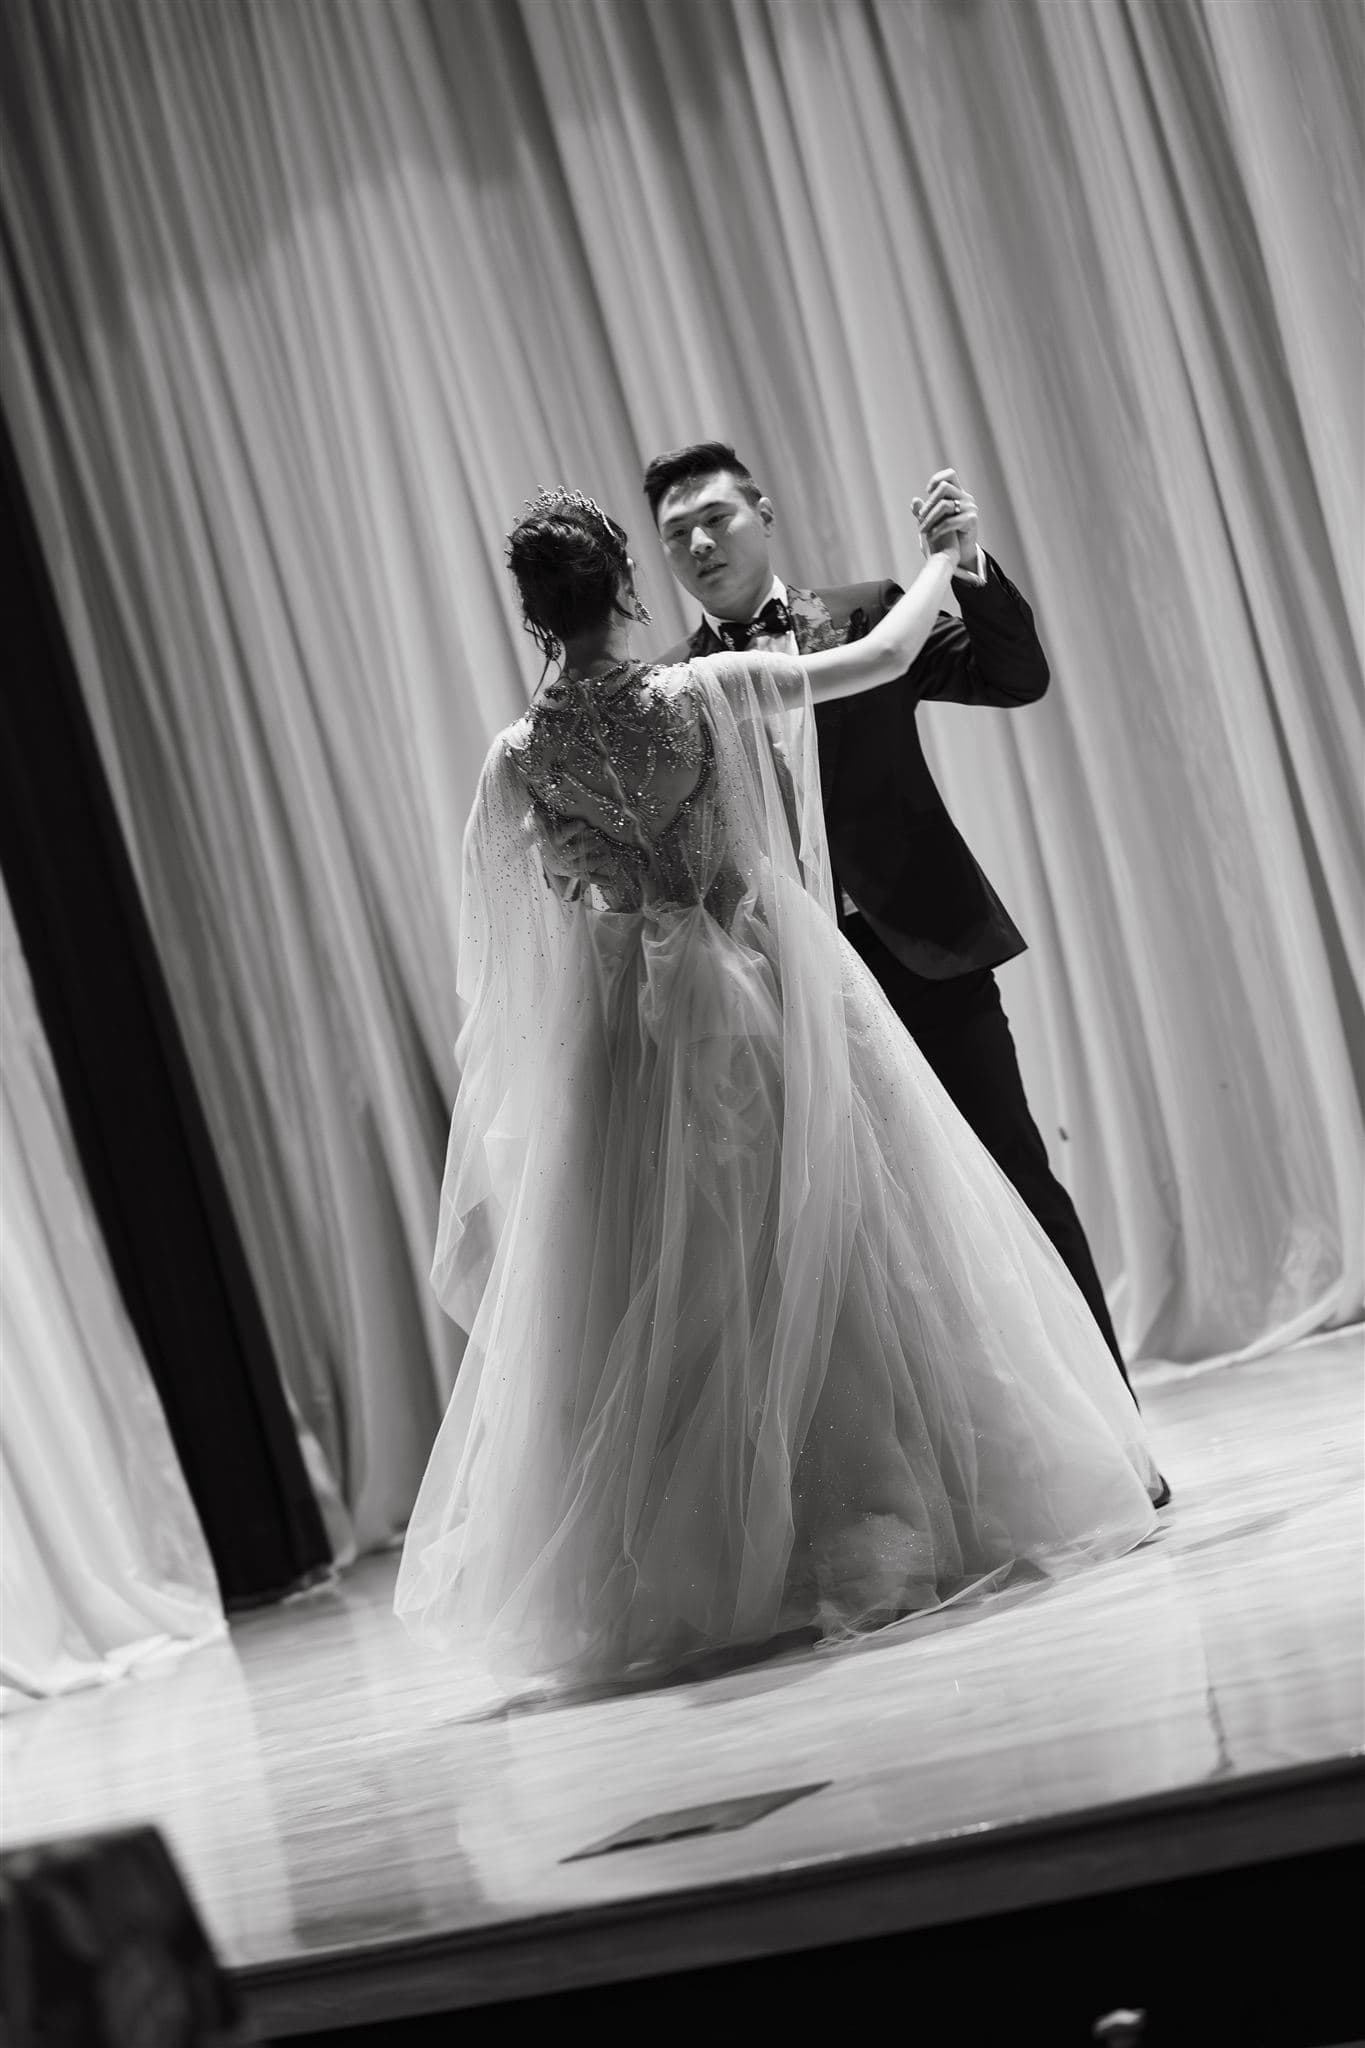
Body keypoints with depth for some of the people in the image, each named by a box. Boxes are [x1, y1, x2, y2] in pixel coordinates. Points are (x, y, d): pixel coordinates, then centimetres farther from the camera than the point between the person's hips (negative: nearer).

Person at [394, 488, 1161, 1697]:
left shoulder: (520, 760, -3)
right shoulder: (713, 691, -8)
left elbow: (505, 950, 3)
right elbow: (886, 655, 3)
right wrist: (941, 562, 21)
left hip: (632, 1035, 1)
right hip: (767, 998, -1)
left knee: (683, 1293, 8)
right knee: (844, 1260, 8)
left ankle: (708, 1565, 14)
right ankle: (902, 1514, 12)